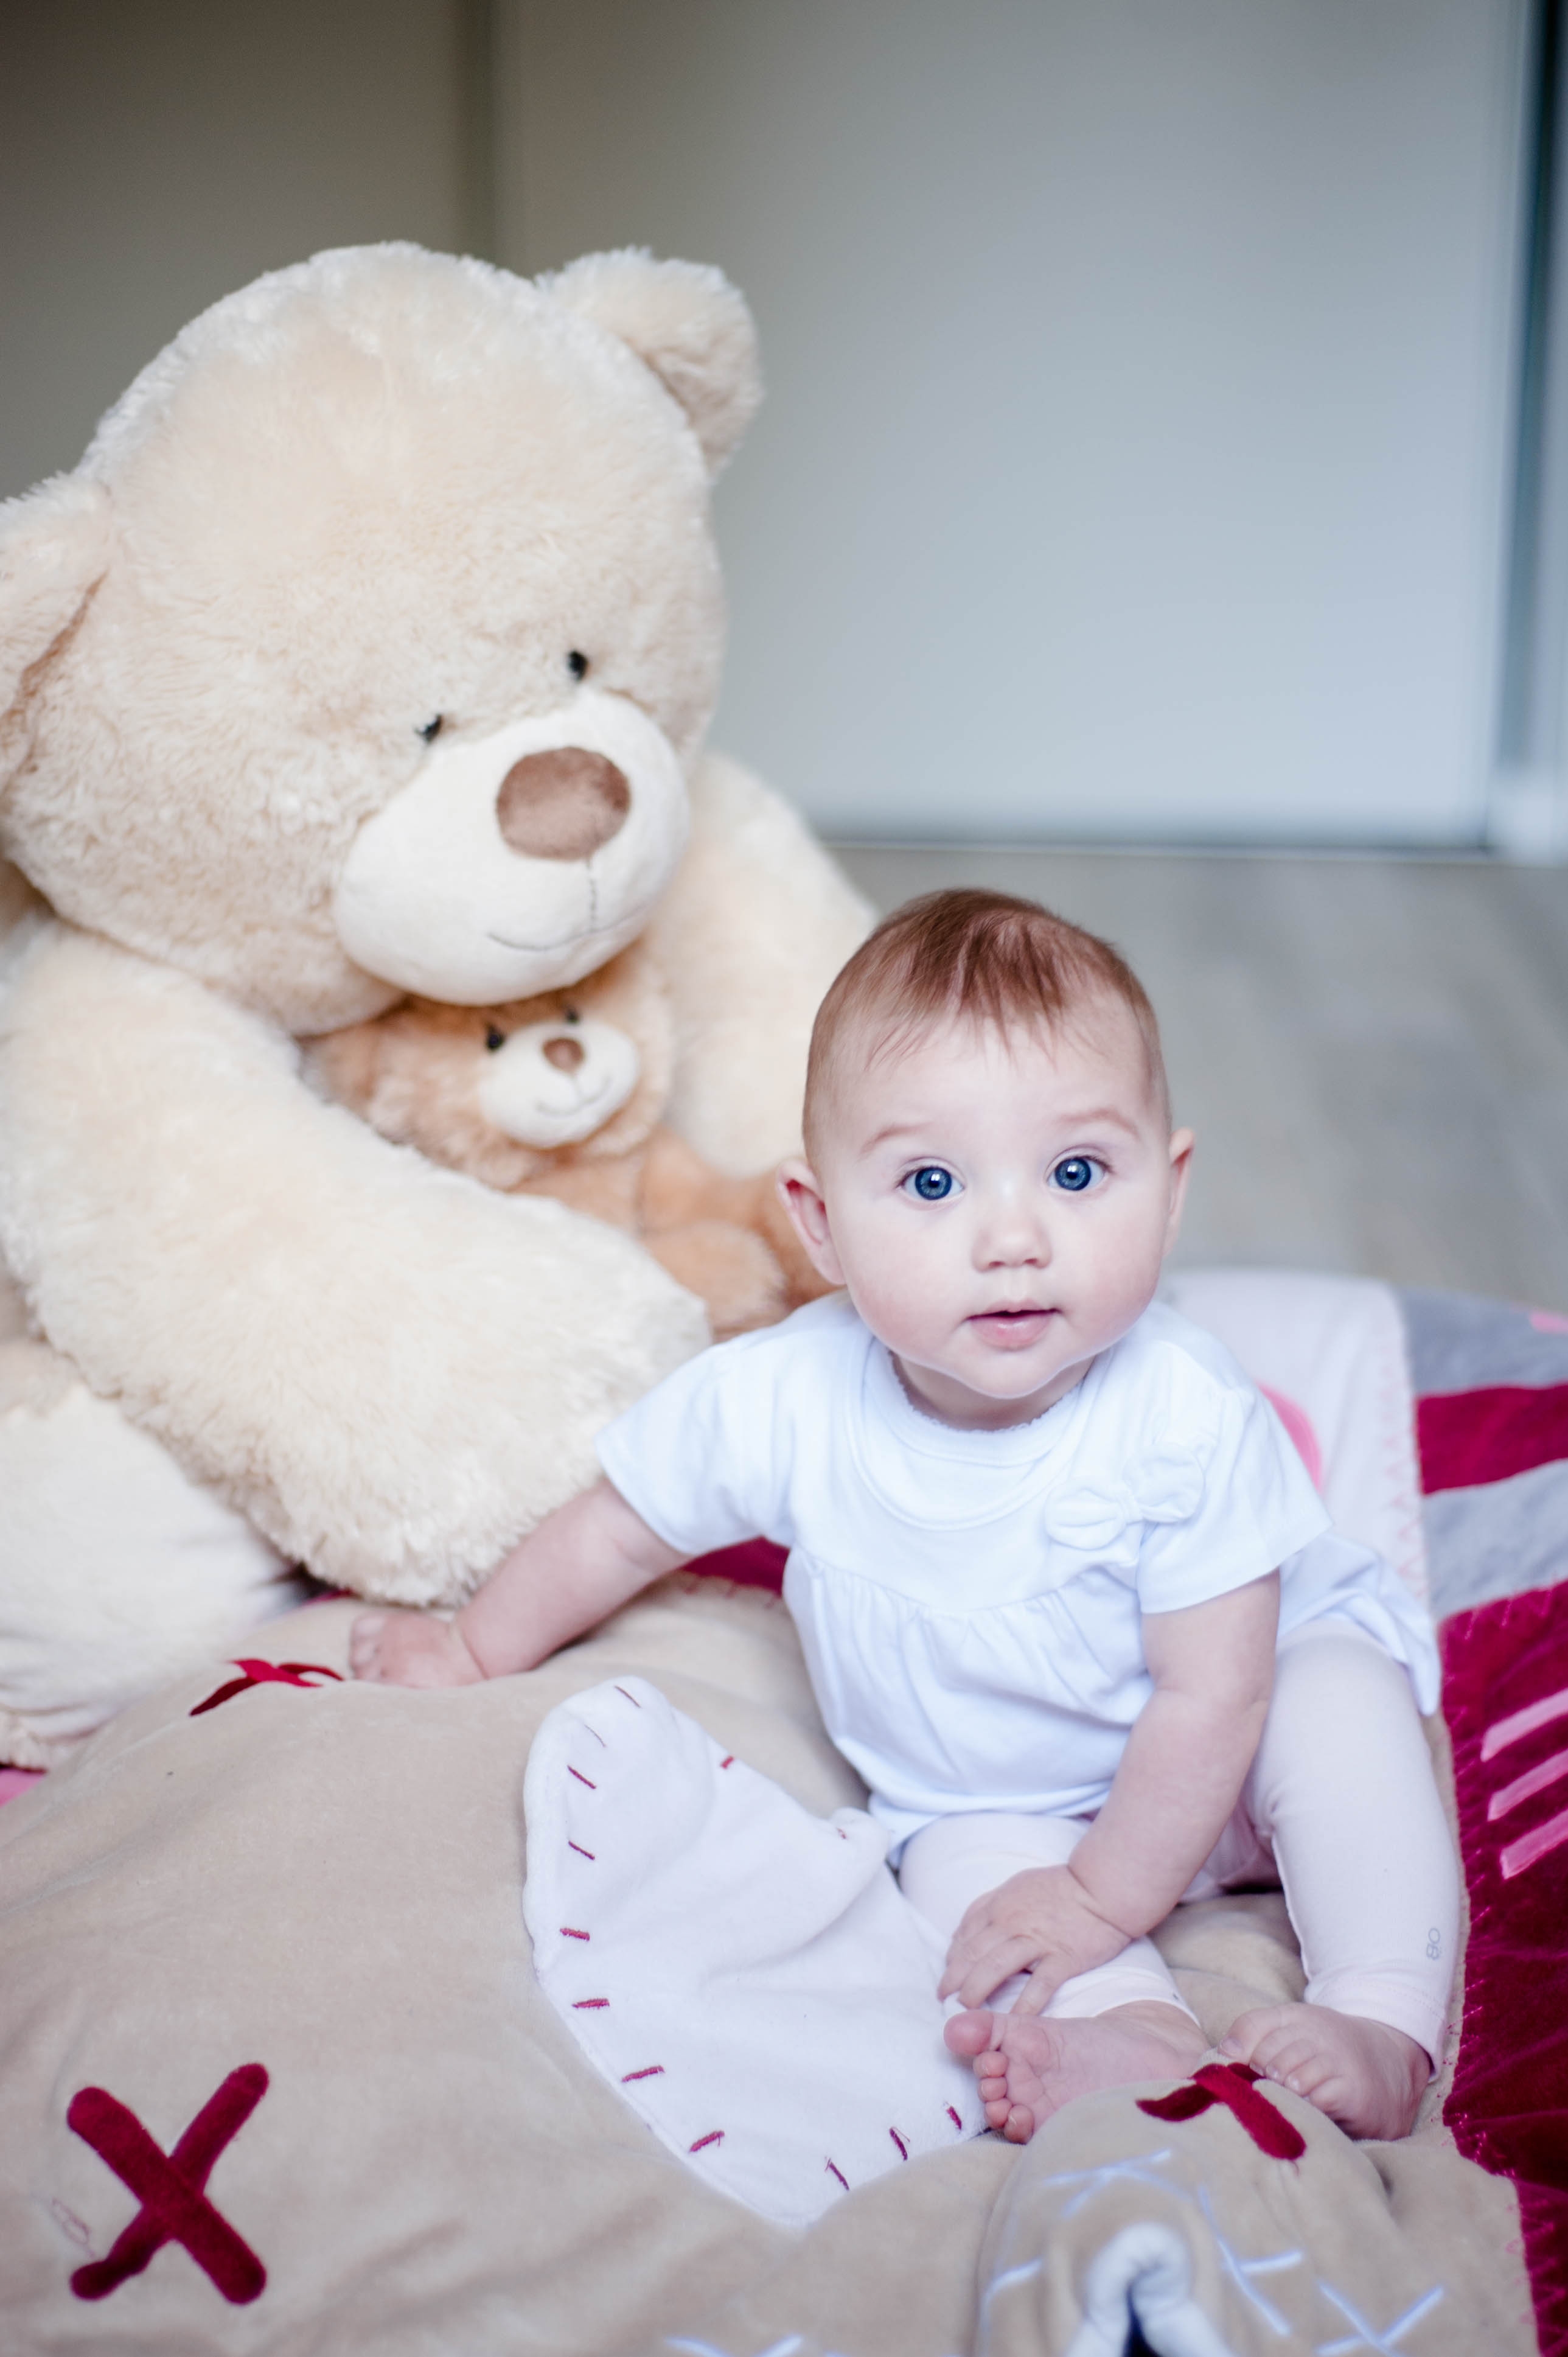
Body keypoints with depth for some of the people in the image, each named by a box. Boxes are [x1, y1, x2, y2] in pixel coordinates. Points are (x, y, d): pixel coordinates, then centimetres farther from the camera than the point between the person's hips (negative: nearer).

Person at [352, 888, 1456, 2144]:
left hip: (1208, 1768, -3)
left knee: (1336, 1693, -28)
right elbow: (617, 1530, -5)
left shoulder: (1188, 1419, -34)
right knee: (964, 1863, -24)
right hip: (1002, 1802, 3)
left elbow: (1209, 1697, -26)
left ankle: (1384, 2023, -24)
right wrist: (479, 1649, 8)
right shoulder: (781, 1401, -25)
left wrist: (1103, 1899, -22)